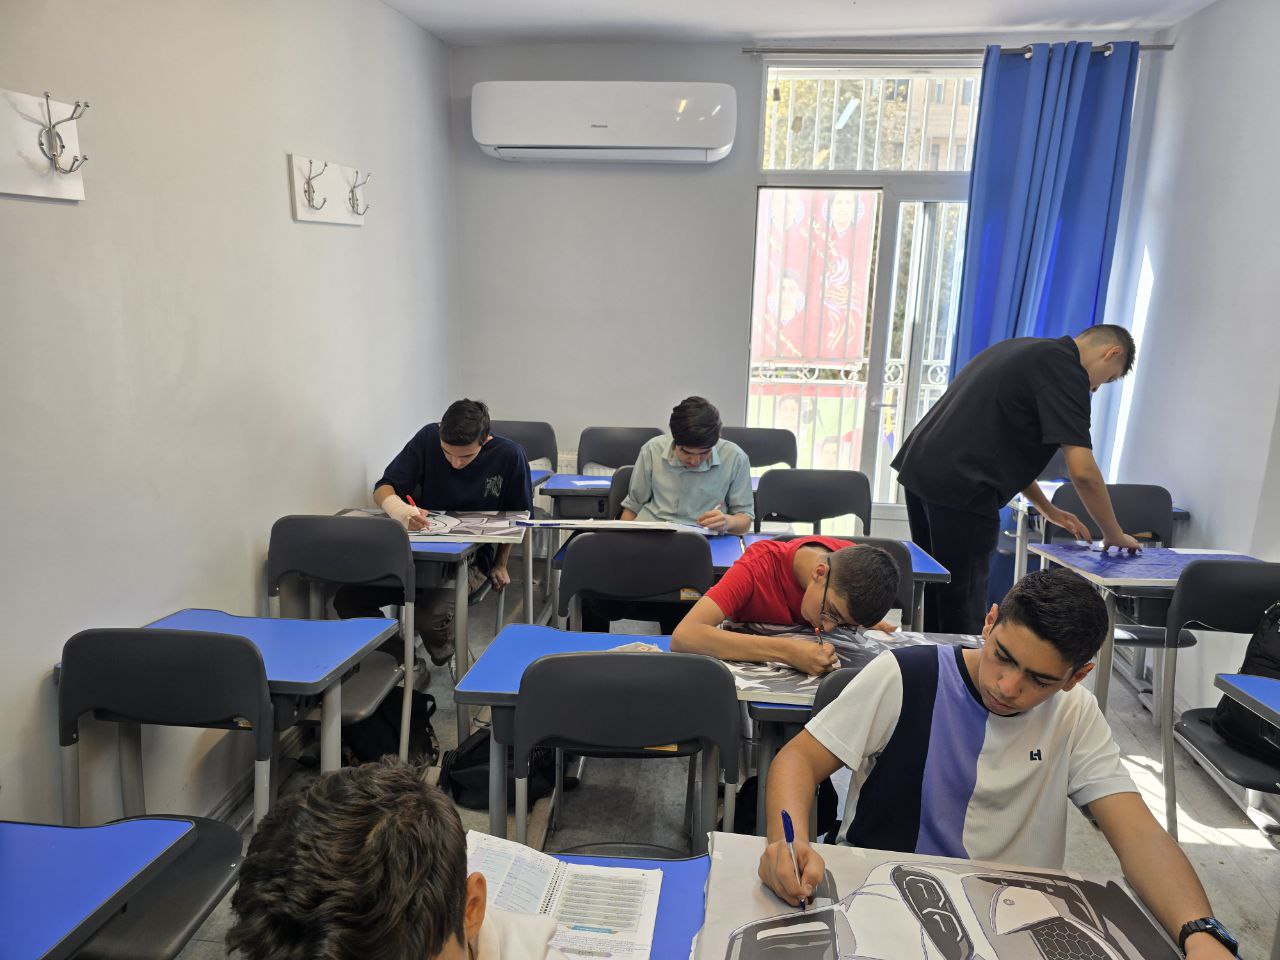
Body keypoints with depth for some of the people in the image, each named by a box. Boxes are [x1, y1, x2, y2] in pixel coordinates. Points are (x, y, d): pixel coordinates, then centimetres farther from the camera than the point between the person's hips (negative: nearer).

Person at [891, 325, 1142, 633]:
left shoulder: (1022, 349, 23)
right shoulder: (1066, 370, -5)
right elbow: (1083, 471, -12)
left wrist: (1048, 510, 30)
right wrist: (1115, 536, 3)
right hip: (962, 489, -9)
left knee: (932, 605, 19)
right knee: (961, 615, 1)